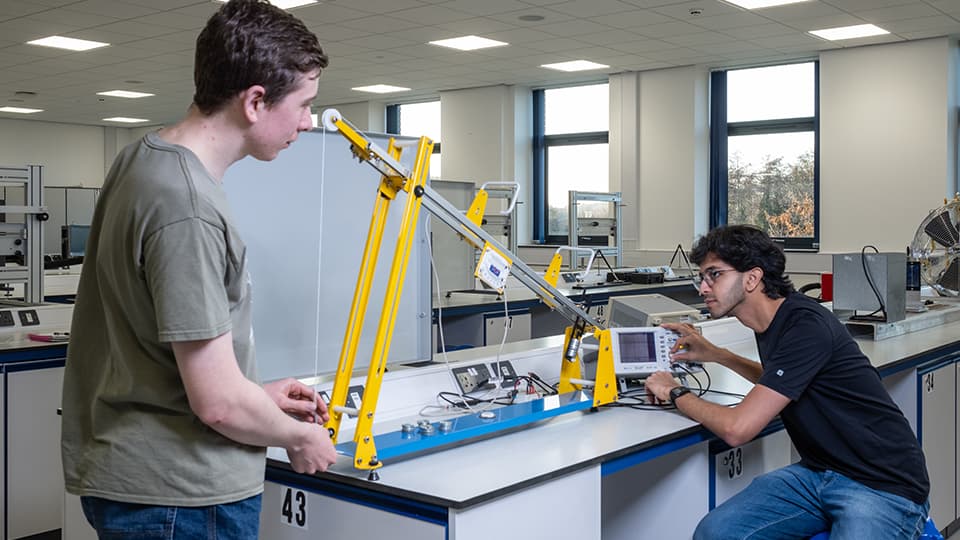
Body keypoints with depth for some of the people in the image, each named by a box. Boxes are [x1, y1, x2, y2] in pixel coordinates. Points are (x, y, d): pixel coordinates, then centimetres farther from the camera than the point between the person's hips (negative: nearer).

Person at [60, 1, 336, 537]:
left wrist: (257, 393, 12)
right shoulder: (187, 210, -26)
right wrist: (300, 438, -5)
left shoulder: (143, 157, 4)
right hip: (177, 496, -9)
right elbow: (218, 402, -22)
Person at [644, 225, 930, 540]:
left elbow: (736, 428, -23)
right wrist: (714, 355, 20)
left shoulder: (806, 325, -21)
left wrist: (675, 393, -6)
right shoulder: (772, 324, 7)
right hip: (819, 473, 8)